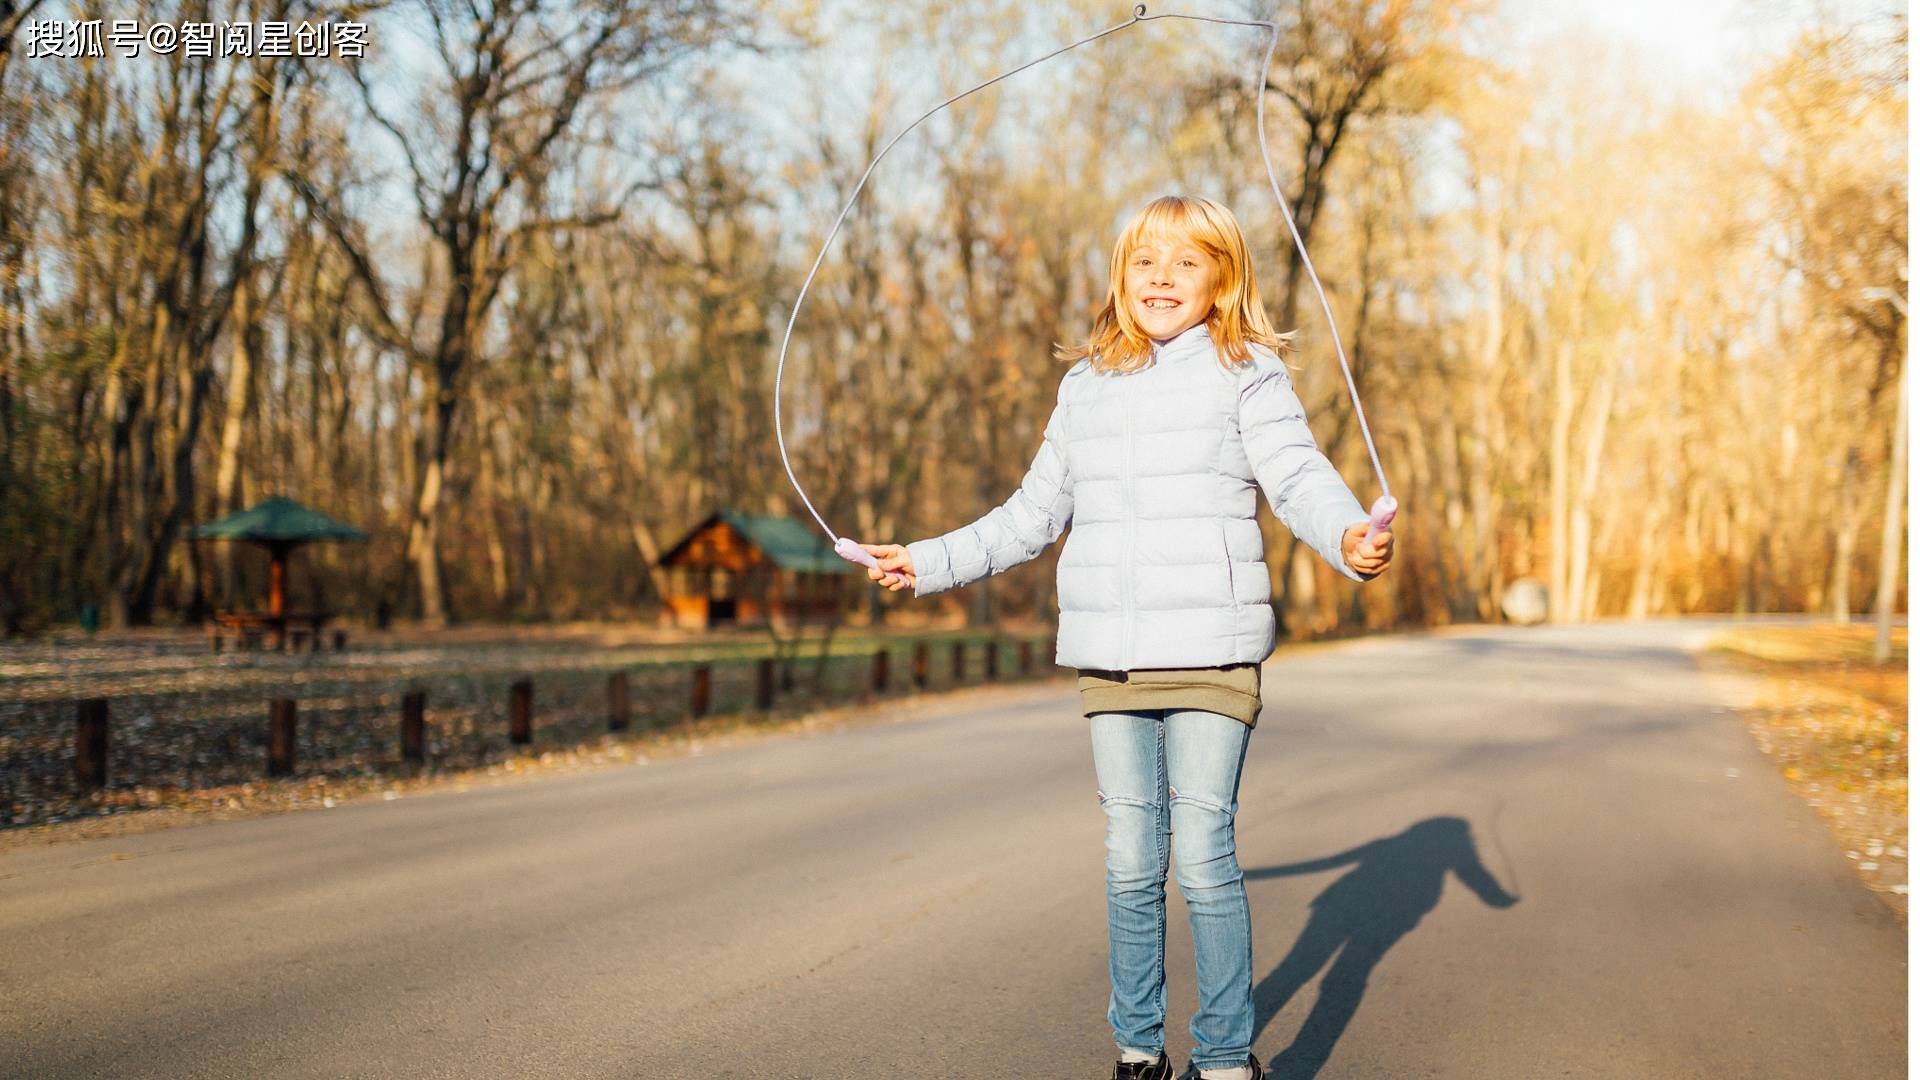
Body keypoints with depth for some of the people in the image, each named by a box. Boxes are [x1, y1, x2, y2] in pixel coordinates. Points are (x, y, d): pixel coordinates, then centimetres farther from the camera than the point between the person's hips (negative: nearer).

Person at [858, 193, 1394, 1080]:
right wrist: (930, 562, 25)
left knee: (1203, 856, -6)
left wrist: (1350, 539, -30)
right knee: (1130, 864, 7)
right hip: (1109, 661, 4)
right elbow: (1032, 515, 25)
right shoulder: (1086, 385, 16)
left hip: (1211, 654, -4)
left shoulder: (1246, 374, 3)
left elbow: (1300, 480, -9)